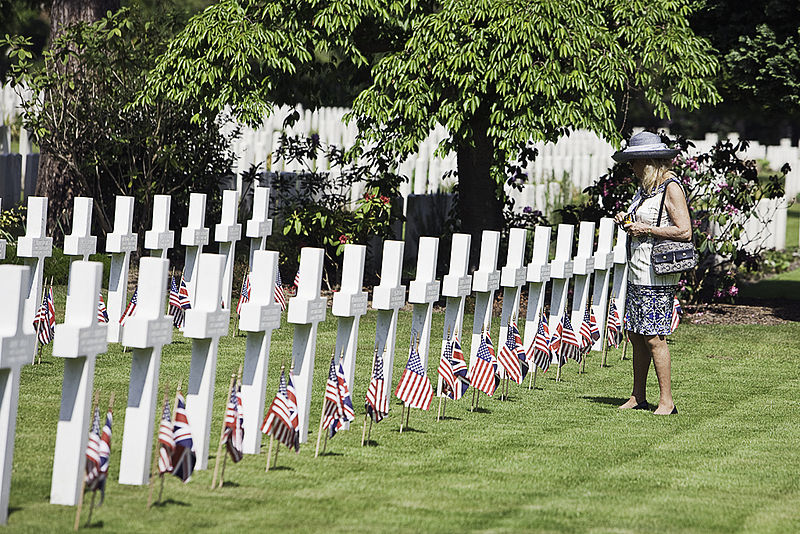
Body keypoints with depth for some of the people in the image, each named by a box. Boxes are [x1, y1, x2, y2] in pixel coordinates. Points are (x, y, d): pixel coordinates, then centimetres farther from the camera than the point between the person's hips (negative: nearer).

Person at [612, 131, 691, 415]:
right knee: (635, 335, 11)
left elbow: (684, 232, -18)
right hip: (637, 273, 9)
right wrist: (627, 221, 7)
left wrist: (645, 229, -15)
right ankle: (638, 397, 19)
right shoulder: (645, 189, 16)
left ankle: (666, 401, -5)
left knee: (653, 337, -9)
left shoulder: (671, 188, -11)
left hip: (658, 276, -9)